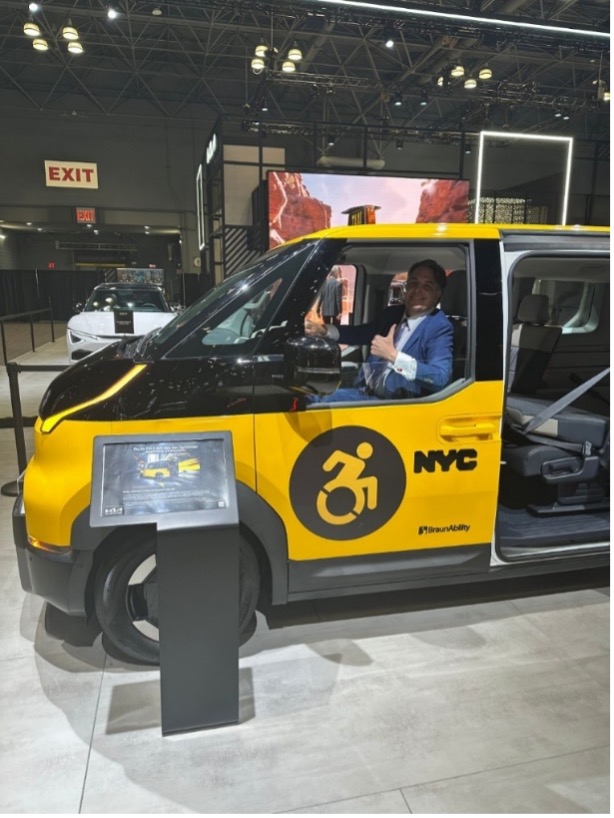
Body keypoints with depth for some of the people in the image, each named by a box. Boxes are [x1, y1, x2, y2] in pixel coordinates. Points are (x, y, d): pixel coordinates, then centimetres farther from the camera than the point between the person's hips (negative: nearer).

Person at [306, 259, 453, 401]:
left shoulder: (439, 327, -10)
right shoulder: (393, 313, 11)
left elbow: (440, 377, -23)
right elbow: (362, 333, 26)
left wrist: (393, 355, -28)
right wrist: (322, 330, 10)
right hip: (364, 392, 7)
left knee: (330, 401, -25)